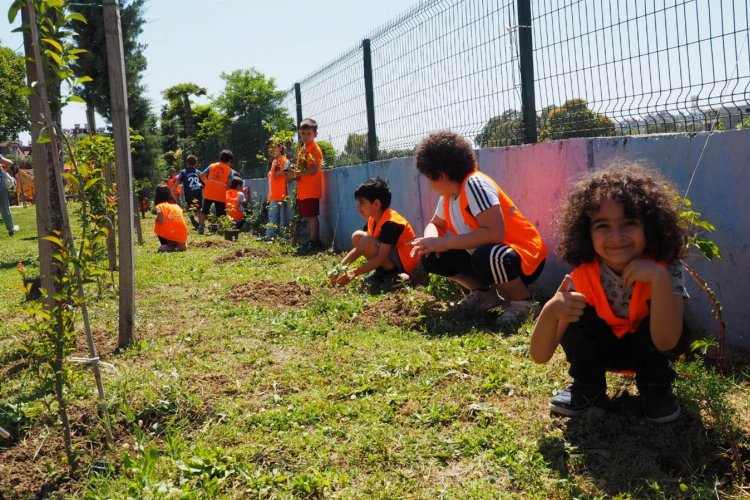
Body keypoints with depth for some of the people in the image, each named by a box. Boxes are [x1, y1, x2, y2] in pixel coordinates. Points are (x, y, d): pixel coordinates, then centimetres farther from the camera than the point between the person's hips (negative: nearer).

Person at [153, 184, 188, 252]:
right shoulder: (176, 205, 21)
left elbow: (161, 221, -11)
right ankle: (181, 245, 6)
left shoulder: (159, 206, 6)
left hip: (169, 236, -5)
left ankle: (168, 246, 4)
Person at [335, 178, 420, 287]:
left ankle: (391, 272, -12)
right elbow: (359, 248, 6)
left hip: (405, 261, -9)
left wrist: (354, 273, -32)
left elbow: (381, 257, -30)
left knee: (366, 241, -26)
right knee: (357, 237, 2)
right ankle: (382, 271, 2)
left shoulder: (390, 223, -25)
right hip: (392, 258, 9)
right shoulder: (372, 220, 3)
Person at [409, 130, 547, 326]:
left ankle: (521, 301, -11)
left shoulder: (474, 184, -25)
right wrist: (431, 241, -11)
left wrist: (445, 242, -27)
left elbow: (495, 233, -34)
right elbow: (435, 224, 15)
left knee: (486, 258, -41)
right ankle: (484, 293, 10)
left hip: (524, 257, -9)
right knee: (431, 256, -2)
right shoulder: (448, 194, 2)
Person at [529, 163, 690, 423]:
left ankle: (655, 386, -5)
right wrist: (550, 312, -48)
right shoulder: (583, 274, -24)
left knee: (660, 328, -33)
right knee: (576, 316, -29)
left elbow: (665, 342, -40)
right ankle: (587, 385, -4)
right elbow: (539, 356, -27)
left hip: (648, 350, -1)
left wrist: (659, 278, -49)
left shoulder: (667, 266, -27)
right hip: (601, 347, 1)